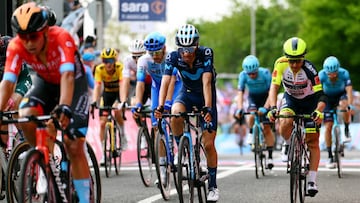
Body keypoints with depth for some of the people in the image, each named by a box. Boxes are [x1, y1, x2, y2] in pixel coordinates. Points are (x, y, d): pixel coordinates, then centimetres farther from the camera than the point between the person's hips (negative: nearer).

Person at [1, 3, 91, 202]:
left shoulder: (61, 38, -36)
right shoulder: (16, 46, -26)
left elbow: (67, 75, -46)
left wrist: (64, 107, -60)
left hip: (74, 83, -3)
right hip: (44, 83, 3)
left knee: (74, 146, -13)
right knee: (25, 118, -27)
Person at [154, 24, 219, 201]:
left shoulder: (206, 54, -28)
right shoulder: (174, 57, -22)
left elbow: (206, 83, -36)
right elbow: (165, 81, -30)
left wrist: (208, 108, -47)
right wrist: (160, 106, -44)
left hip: (205, 95, -2)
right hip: (187, 93, 2)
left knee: (208, 144, -7)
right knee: (175, 114, -34)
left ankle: (213, 186, 6)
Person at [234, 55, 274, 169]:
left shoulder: (265, 73, -29)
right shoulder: (243, 75, -22)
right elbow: (240, 93, -23)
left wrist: (265, 107, -43)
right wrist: (240, 109, -38)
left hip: (265, 98, -2)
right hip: (253, 97, 2)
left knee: (267, 128, -7)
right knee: (252, 116, -32)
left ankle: (270, 157, -1)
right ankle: (251, 134, -1)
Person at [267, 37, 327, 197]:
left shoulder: (309, 69, -32)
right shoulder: (281, 64, -26)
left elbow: (321, 95, -34)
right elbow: (274, 87, -26)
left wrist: (318, 111, -52)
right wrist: (273, 108, -41)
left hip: (310, 101, -1)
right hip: (291, 99, 2)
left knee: (313, 142, -5)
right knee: (285, 124, -31)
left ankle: (312, 181, 1)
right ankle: (288, 145, 2)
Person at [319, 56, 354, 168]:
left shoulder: (344, 73, -28)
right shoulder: (321, 75, -29)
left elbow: (349, 90, -37)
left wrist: (349, 104, -54)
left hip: (341, 95, 0)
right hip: (328, 98, 0)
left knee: (344, 105, -36)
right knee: (328, 127, -9)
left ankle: (347, 131, -11)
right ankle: (330, 157, -1)